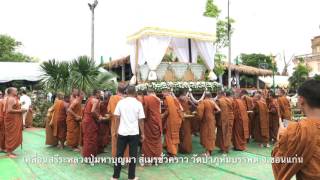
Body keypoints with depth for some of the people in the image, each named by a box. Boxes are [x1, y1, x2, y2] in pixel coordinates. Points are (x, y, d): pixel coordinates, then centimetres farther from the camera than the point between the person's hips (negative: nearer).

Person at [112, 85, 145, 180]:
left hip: (122, 132, 2)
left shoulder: (120, 102, -2)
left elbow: (117, 118, 2)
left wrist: (117, 130, 14)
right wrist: (142, 133, 4)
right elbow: (141, 120, -5)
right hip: (134, 133, -2)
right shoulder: (138, 103, -6)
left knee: (119, 154, 11)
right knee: (133, 155, 9)